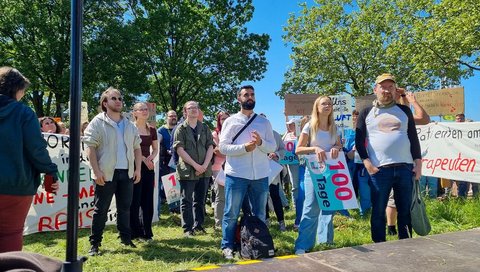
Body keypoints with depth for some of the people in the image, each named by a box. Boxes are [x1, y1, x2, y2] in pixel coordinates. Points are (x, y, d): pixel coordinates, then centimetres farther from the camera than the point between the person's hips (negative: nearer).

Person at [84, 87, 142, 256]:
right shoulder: (98, 122, -3)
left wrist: (138, 169, 7)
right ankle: (95, 243, 14)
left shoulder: (129, 125, 13)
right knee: (101, 209, 4)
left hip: (127, 173, 5)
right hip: (106, 173, -4)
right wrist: (96, 171, -15)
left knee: (125, 208, 12)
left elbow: (137, 148, 15)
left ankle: (126, 238, 24)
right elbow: (90, 148, -8)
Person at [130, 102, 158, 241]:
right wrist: (142, 158, -16)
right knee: (134, 201, 0)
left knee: (148, 201, 8)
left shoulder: (152, 130, 11)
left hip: (149, 167, 5)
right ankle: (134, 232, 10)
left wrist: (150, 158, -5)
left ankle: (147, 232, 18)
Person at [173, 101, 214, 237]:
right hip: (187, 170, -3)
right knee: (187, 200, 3)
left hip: (204, 170, 4)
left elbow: (210, 147, 5)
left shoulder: (205, 128, 12)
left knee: (200, 200, 10)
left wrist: (205, 165, -9)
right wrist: (195, 165, -14)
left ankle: (198, 225, 21)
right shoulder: (181, 128, 1)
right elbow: (180, 149, -9)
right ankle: (187, 228, 12)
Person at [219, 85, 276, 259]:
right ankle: (227, 246, 19)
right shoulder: (230, 121, 2)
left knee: (259, 214, 14)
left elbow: (273, 147, 5)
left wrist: (260, 142, -15)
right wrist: (244, 147, -19)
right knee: (231, 213, 5)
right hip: (236, 175, -3)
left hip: (260, 175, 3)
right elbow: (223, 147, -6)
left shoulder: (264, 122, 10)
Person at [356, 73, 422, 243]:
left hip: (405, 167, 2)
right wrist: (366, 162, -8)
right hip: (379, 170, -2)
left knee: (405, 210, 8)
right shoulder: (366, 113, 7)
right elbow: (358, 140, 4)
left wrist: (418, 163, 3)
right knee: (378, 211, 4)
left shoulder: (404, 111, 13)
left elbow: (414, 138, 11)